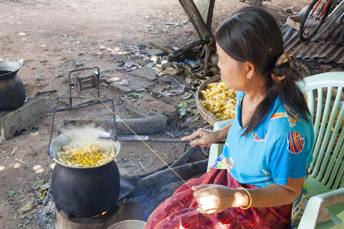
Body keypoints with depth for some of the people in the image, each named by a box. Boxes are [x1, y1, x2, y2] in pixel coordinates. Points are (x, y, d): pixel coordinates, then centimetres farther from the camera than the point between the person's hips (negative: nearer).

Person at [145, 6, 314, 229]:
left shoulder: (286, 125, -33)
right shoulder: (248, 90, -10)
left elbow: (290, 191, -20)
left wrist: (235, 198, -32)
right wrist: (218, 135, 8)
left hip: (263, 204, -7)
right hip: (229, 179, 7)